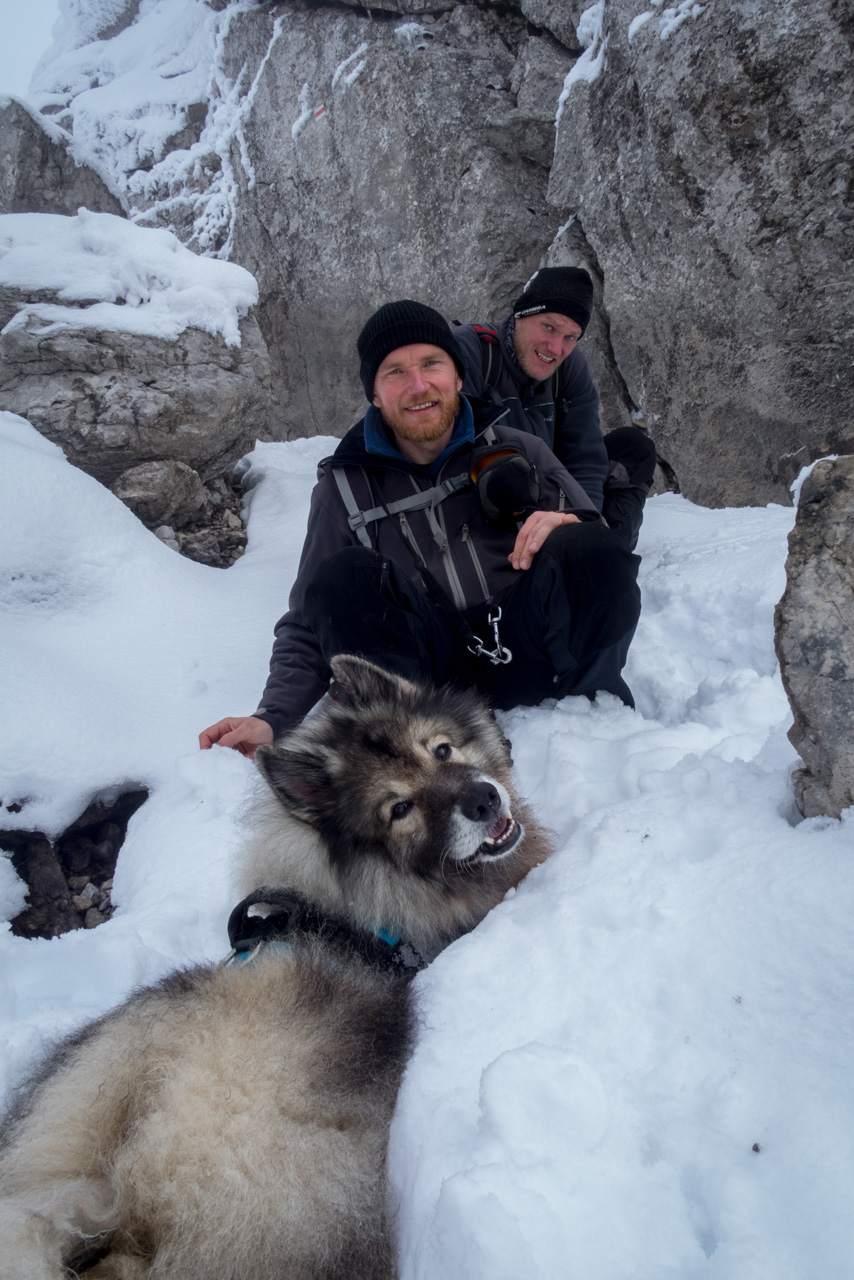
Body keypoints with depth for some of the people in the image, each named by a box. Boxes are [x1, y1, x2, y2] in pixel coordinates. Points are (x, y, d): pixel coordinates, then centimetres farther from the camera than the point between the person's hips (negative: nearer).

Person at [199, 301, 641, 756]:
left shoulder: (519, 452, 11)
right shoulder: (345, 490, 9)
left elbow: (602, 551, 10)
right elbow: (309, 629, 8)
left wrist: (571, 532, -15)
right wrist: (274, 718, -9)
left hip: (531, 663, 1)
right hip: (435, 675, 0)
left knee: (589, 550, -24)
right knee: (341, 578, -23)